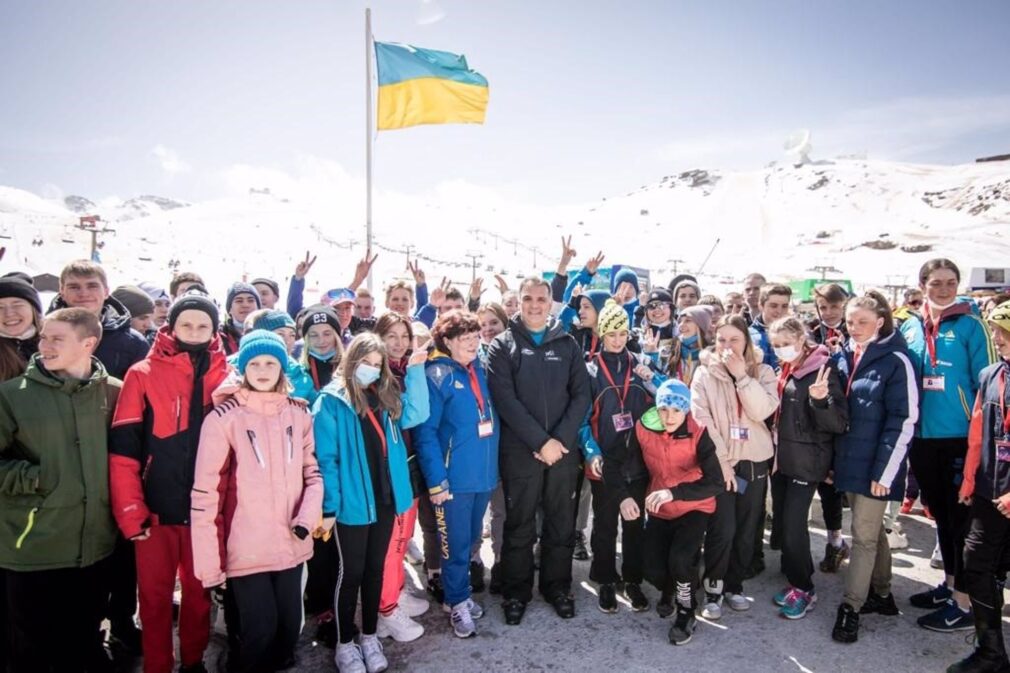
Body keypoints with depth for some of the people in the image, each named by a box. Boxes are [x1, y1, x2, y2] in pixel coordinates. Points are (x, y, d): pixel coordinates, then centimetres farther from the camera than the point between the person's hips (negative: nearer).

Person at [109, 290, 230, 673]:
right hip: (156, 509, -1)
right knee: (155, 596, 10)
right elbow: (123, 449, -7)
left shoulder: (228, 378, 1)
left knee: (199, 593, 15)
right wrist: (130, 511, -11)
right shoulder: (143, 375, -4)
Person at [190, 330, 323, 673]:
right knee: (260, 630, 2)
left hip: (292, 543, 4)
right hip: (246, 548, -4)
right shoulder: (224, 417, -10)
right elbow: (206, 491, -10)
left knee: (289, 626, 15)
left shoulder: (299, 413, 3)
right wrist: (208, 561, -10)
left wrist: (308, 514, -5)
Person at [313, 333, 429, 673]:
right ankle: (345, 644, 24)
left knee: (375, 570, 17)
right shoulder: (331, 402, -11)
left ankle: (369, 637, 32)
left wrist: (415, 371, -10)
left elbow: (415, 414, -7)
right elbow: (325, 458, -13)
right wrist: (329, 506, -15)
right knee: (351, 572, 7)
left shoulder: (386, 398, 8)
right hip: (352, 502, -5)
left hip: (385, 499, 6)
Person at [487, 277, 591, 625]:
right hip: (520, 450, -2)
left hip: (563, 448, 2)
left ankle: (557, 586, 30)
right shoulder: (504, 345, 0)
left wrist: (561, 439, -11)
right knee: (520, 525, 7)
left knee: (561, 523, 12)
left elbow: (581, 395, 2)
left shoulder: (568, 344, 8)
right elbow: (505, 399, -10)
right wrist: (540, 441, -16)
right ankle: (516, 592, 24)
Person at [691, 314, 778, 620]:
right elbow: (701, 420, -9)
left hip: (755, 461, 3)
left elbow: (763, 411, -13)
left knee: (747, 529, 9)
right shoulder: (705, 373, -2)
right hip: (718, 462, -2)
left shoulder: (762, 372, 3)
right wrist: (721, 460, -13)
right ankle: (713, 589, 10)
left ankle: (734, 584, 26)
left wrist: (741, 375, -19)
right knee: (722, 530, -7)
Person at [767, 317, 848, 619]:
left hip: (806, 461, -7)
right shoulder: (784, 371, 9)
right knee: (781, 522, 11)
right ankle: (797, 579, 27)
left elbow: (839, 423, -18)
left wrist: (821, 400, -34)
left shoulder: (822, 370, -13)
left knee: (793, 525, -5)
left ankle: (803, 588, 14)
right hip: (781, 458, 7)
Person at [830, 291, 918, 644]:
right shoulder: (845, 356, 7)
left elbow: (904, 420, -14)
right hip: (849, 460, 7)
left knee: (864, 535, 0)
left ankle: (850, 608, 10)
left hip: (876, 465, -6)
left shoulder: (895, 361, -12)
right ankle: (881, 594, 33)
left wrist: (885, 470, -16)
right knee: (871, 530, 18)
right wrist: (832, 459, 11)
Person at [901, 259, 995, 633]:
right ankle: (950, 583, 34)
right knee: (941, 515, 18)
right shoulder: (910, 328, 7)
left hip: (961, 437, -5)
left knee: (961, 518, 2)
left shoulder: (970, 325, -6)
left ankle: (964, 604, 13)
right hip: (922, 438, 5)